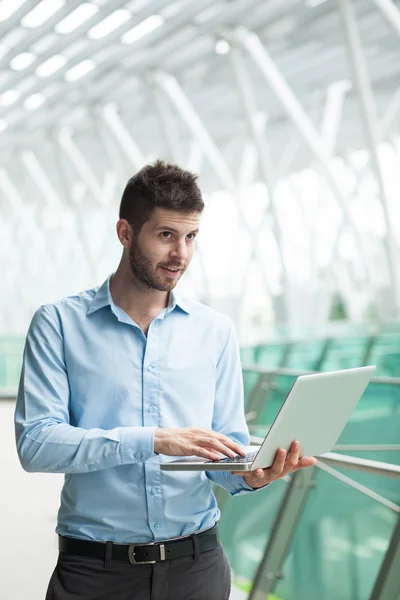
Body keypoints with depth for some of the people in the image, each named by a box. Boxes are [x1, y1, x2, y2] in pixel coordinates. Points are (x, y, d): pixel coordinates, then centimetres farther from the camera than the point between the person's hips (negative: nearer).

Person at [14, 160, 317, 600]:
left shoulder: (216, 331, 5)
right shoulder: (59, 323, -3)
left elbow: (228, 447, 5)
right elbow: (35, 443, -14)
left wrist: (249, 475, -18)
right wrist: (154, 440, -23)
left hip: (197, 563, 3)